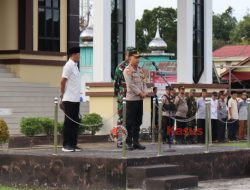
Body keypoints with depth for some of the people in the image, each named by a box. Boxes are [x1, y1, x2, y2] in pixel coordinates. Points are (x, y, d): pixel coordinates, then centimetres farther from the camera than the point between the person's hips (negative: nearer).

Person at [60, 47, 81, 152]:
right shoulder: (69, 66, -11)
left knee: (75, 122, 9)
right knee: (69, 122, -4)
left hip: (75, 99, 8)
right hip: (69, 100, -8)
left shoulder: (75, 66, 15)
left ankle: (73, 144, 14)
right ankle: (66, 145, 1)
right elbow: (63, 81, -13)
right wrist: (62, 95, -10)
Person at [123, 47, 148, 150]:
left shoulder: (140, 70, 14)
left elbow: (144, 82, 14)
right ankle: (128, 142, 1)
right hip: (131, 99, -7)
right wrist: (140, 93, -14)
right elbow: (131, 85, -15)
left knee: (138, 122, 9)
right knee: (130, 122, -4)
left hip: (140, 99, 7)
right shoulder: (127, 70, -9)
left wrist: (145, 92, -3)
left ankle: (136, 142, 14)